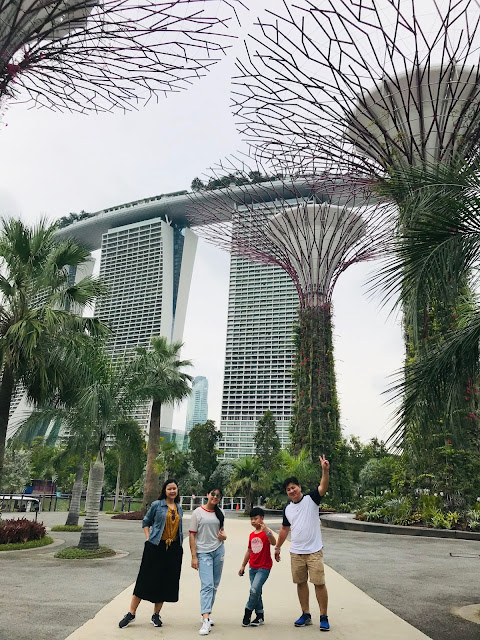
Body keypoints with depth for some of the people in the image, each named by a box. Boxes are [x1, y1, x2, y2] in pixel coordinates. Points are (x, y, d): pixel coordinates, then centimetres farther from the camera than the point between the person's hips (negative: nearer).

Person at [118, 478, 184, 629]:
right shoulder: (156, 505, -4)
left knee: (166, 582, 8)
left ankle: (156, 615, 22)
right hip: (156, 547, -4)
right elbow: (146, 522, 4)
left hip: (173, 549, 4)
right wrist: (149, 539, -5)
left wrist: (179, 545, 9)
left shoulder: (179, 509, 9)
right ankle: (131, 613, 13)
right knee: (146, 579, 0)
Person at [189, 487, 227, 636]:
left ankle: (207, 613, 25)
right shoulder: (198, 512, -5)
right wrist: (194, 557, -11)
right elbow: (192, 535, -6)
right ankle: (206, 620, -16)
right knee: (207, 585, -13)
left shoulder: (220, 512, 9)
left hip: (219, 550, 5)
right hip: (203, 552, -5)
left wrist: (223, 536, -3)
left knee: (214, 585, 10)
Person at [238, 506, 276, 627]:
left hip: (264, 567, -7)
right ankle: (260, 616, 24)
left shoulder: (266, 532, -12)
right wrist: (243, 566, 19)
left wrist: (267, 531, -45)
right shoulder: (252, 535, 8)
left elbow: (274, 543, -32)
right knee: (256, 592, 10)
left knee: (254, 589, -17)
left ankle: (248, 612, 1)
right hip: (253, 567, 7)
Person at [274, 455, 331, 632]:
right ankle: (306, 614, 25)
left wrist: (325, 470, -40)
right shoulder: (287, 508, 7)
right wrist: (278, 547, 19)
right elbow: (284, 529, 18)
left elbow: (323, 487, -24)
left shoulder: (311, 499, -8)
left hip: (314, 551, -5)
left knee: (319, 583, -3)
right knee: (301, 583, 11)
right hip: (295, 552, 5)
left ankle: (323, 617, 10)